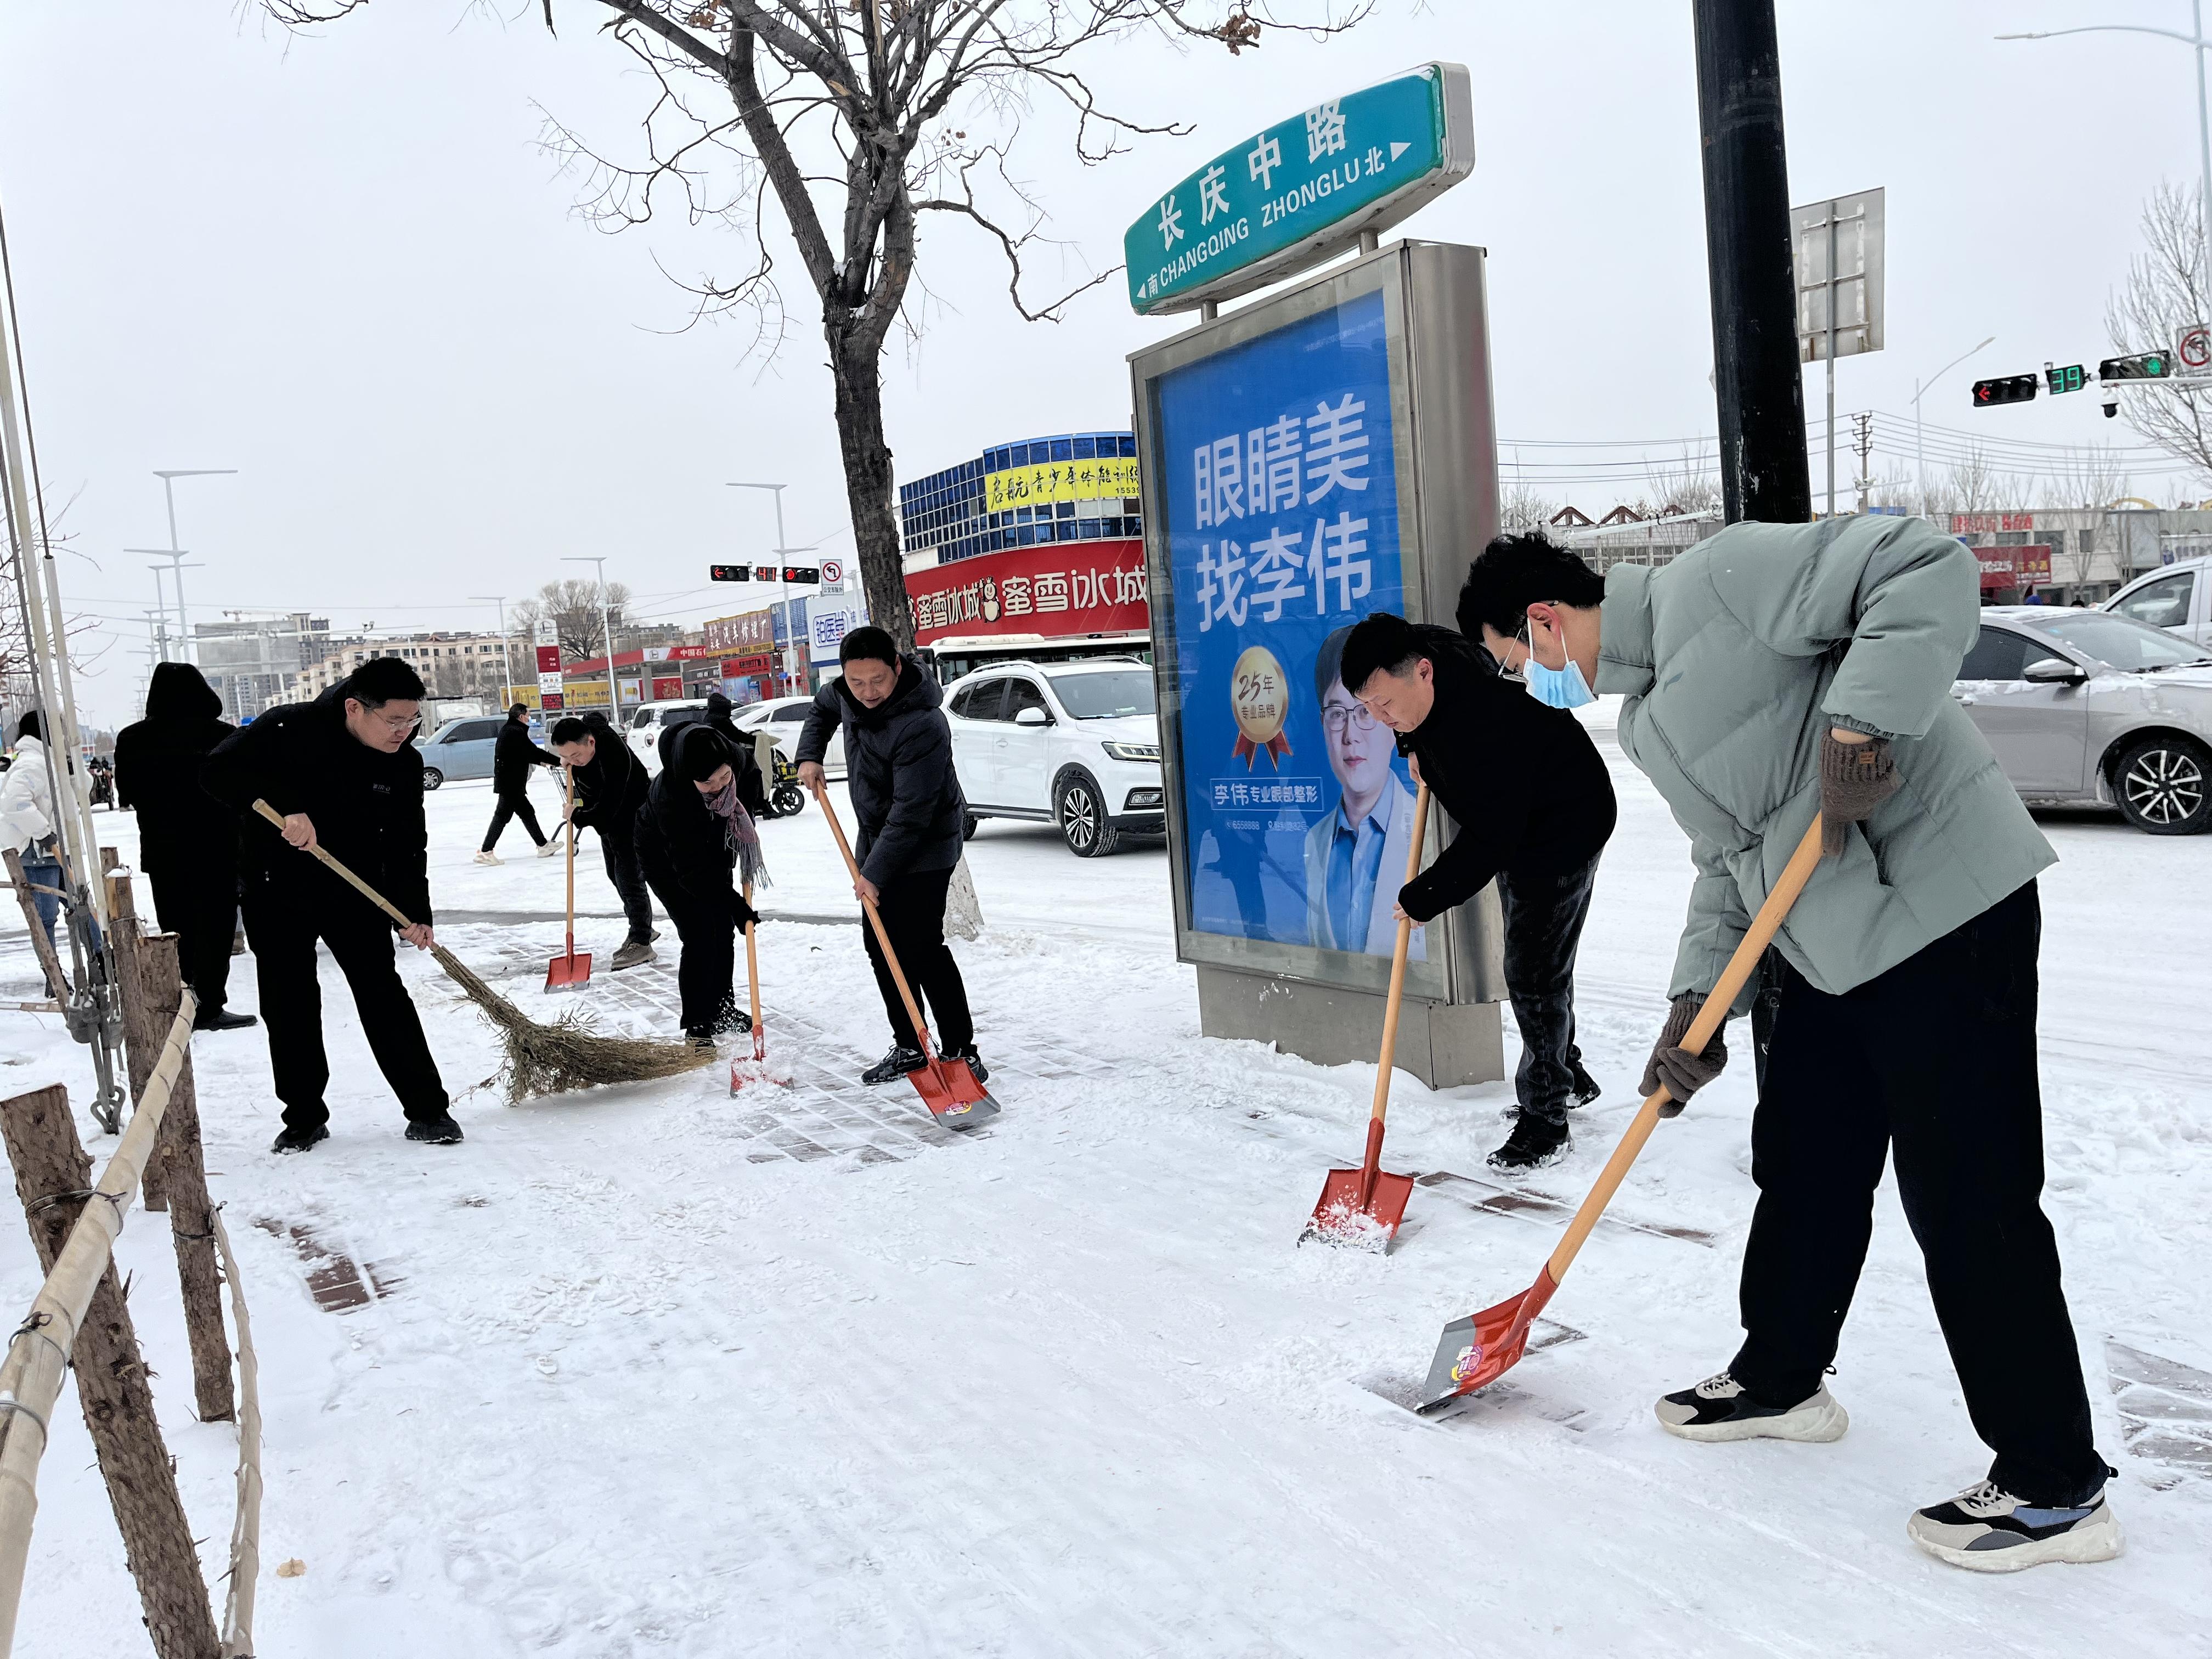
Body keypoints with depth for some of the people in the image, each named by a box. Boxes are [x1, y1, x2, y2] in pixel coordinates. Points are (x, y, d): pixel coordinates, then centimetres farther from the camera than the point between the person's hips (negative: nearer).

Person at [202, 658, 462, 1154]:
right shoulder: (289, 729, -17)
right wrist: (284, 808, -34)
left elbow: (406, 847, -3)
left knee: (384, 995, -2)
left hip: (354, 892, 2)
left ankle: (428, 1111, 3)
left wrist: (414, 912, -15)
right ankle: (304, 1119, 18)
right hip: (275, 891, -1)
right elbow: (219, 771, -21)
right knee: (289, 1005, 4)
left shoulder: (405, 764, -6)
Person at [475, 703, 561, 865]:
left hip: (511, 782, 10)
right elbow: (533, 751, -19)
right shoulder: (516, 732, -16)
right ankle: (486, 852, -4)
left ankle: (543, 845, 22)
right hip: (511, 783, -10)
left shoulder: (508, 730, 15)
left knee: (527, 813, 15)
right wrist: (559, 761, -16)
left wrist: (540, 762, 20)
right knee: (502, 815, -6)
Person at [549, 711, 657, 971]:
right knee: (615, 874, 15)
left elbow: (607, 810, -35)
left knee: (629, 877, -11)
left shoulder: (615, 758, -38)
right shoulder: (584, 726, -14)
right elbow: (595, 716, 14)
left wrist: (577, 817, -18)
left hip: (632, 815, -9)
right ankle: (642, 929, 27)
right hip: (607, 818, 9)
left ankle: (641, 942, -4)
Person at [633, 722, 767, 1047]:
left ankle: (723, 1008, 28)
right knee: (698, 935, -13)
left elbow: (751, 783, 2)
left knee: (724, 929, 10)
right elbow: (692, 870, -38)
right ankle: (697, 1026, -4)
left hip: (714, 849, 6)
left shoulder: (738, 762, -28)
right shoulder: (669, 796, -43)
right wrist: (734, 903, -40)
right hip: (667, 861, -6)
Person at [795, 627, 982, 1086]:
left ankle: (960, 1050, -2)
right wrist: (810, 755, 7)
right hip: (876, 839, 9)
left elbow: (910, 812, -29)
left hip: (923, 847, -9)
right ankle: (908, 1048, 22)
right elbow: (823, 708, 22)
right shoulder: (846, 693, -4)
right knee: (880, 944, 11)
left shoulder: (923, 726, -30)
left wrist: (876, 872, -27)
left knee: (922, 948, -12)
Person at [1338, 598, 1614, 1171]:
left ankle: (1545, 1123, 0)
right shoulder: (1421, 656, -13)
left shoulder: (1486, 725, -40)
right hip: (1514, 828, 10)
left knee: (1534, 973, -10)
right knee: (1530, 964, 19)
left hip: (1564, 829, -10)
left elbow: (1488, 840, -37)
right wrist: (1417, 748, 2)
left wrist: (1421, 898, -31)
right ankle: (1567, 1076, 38)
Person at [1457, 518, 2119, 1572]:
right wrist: (1696, 999, 4)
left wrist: (1859, 722, -31)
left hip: (1945, 917, -10)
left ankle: (2056, 1488, 12)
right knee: (1800, 1167, 19)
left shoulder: (1713, 581, -14)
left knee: (1969, 1204, -3)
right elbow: (1725, 863, 16)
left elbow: (1929, 569, -22)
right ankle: (1781, 1380, 38)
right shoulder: (1647, 720, 15)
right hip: (1831, 947, 10)